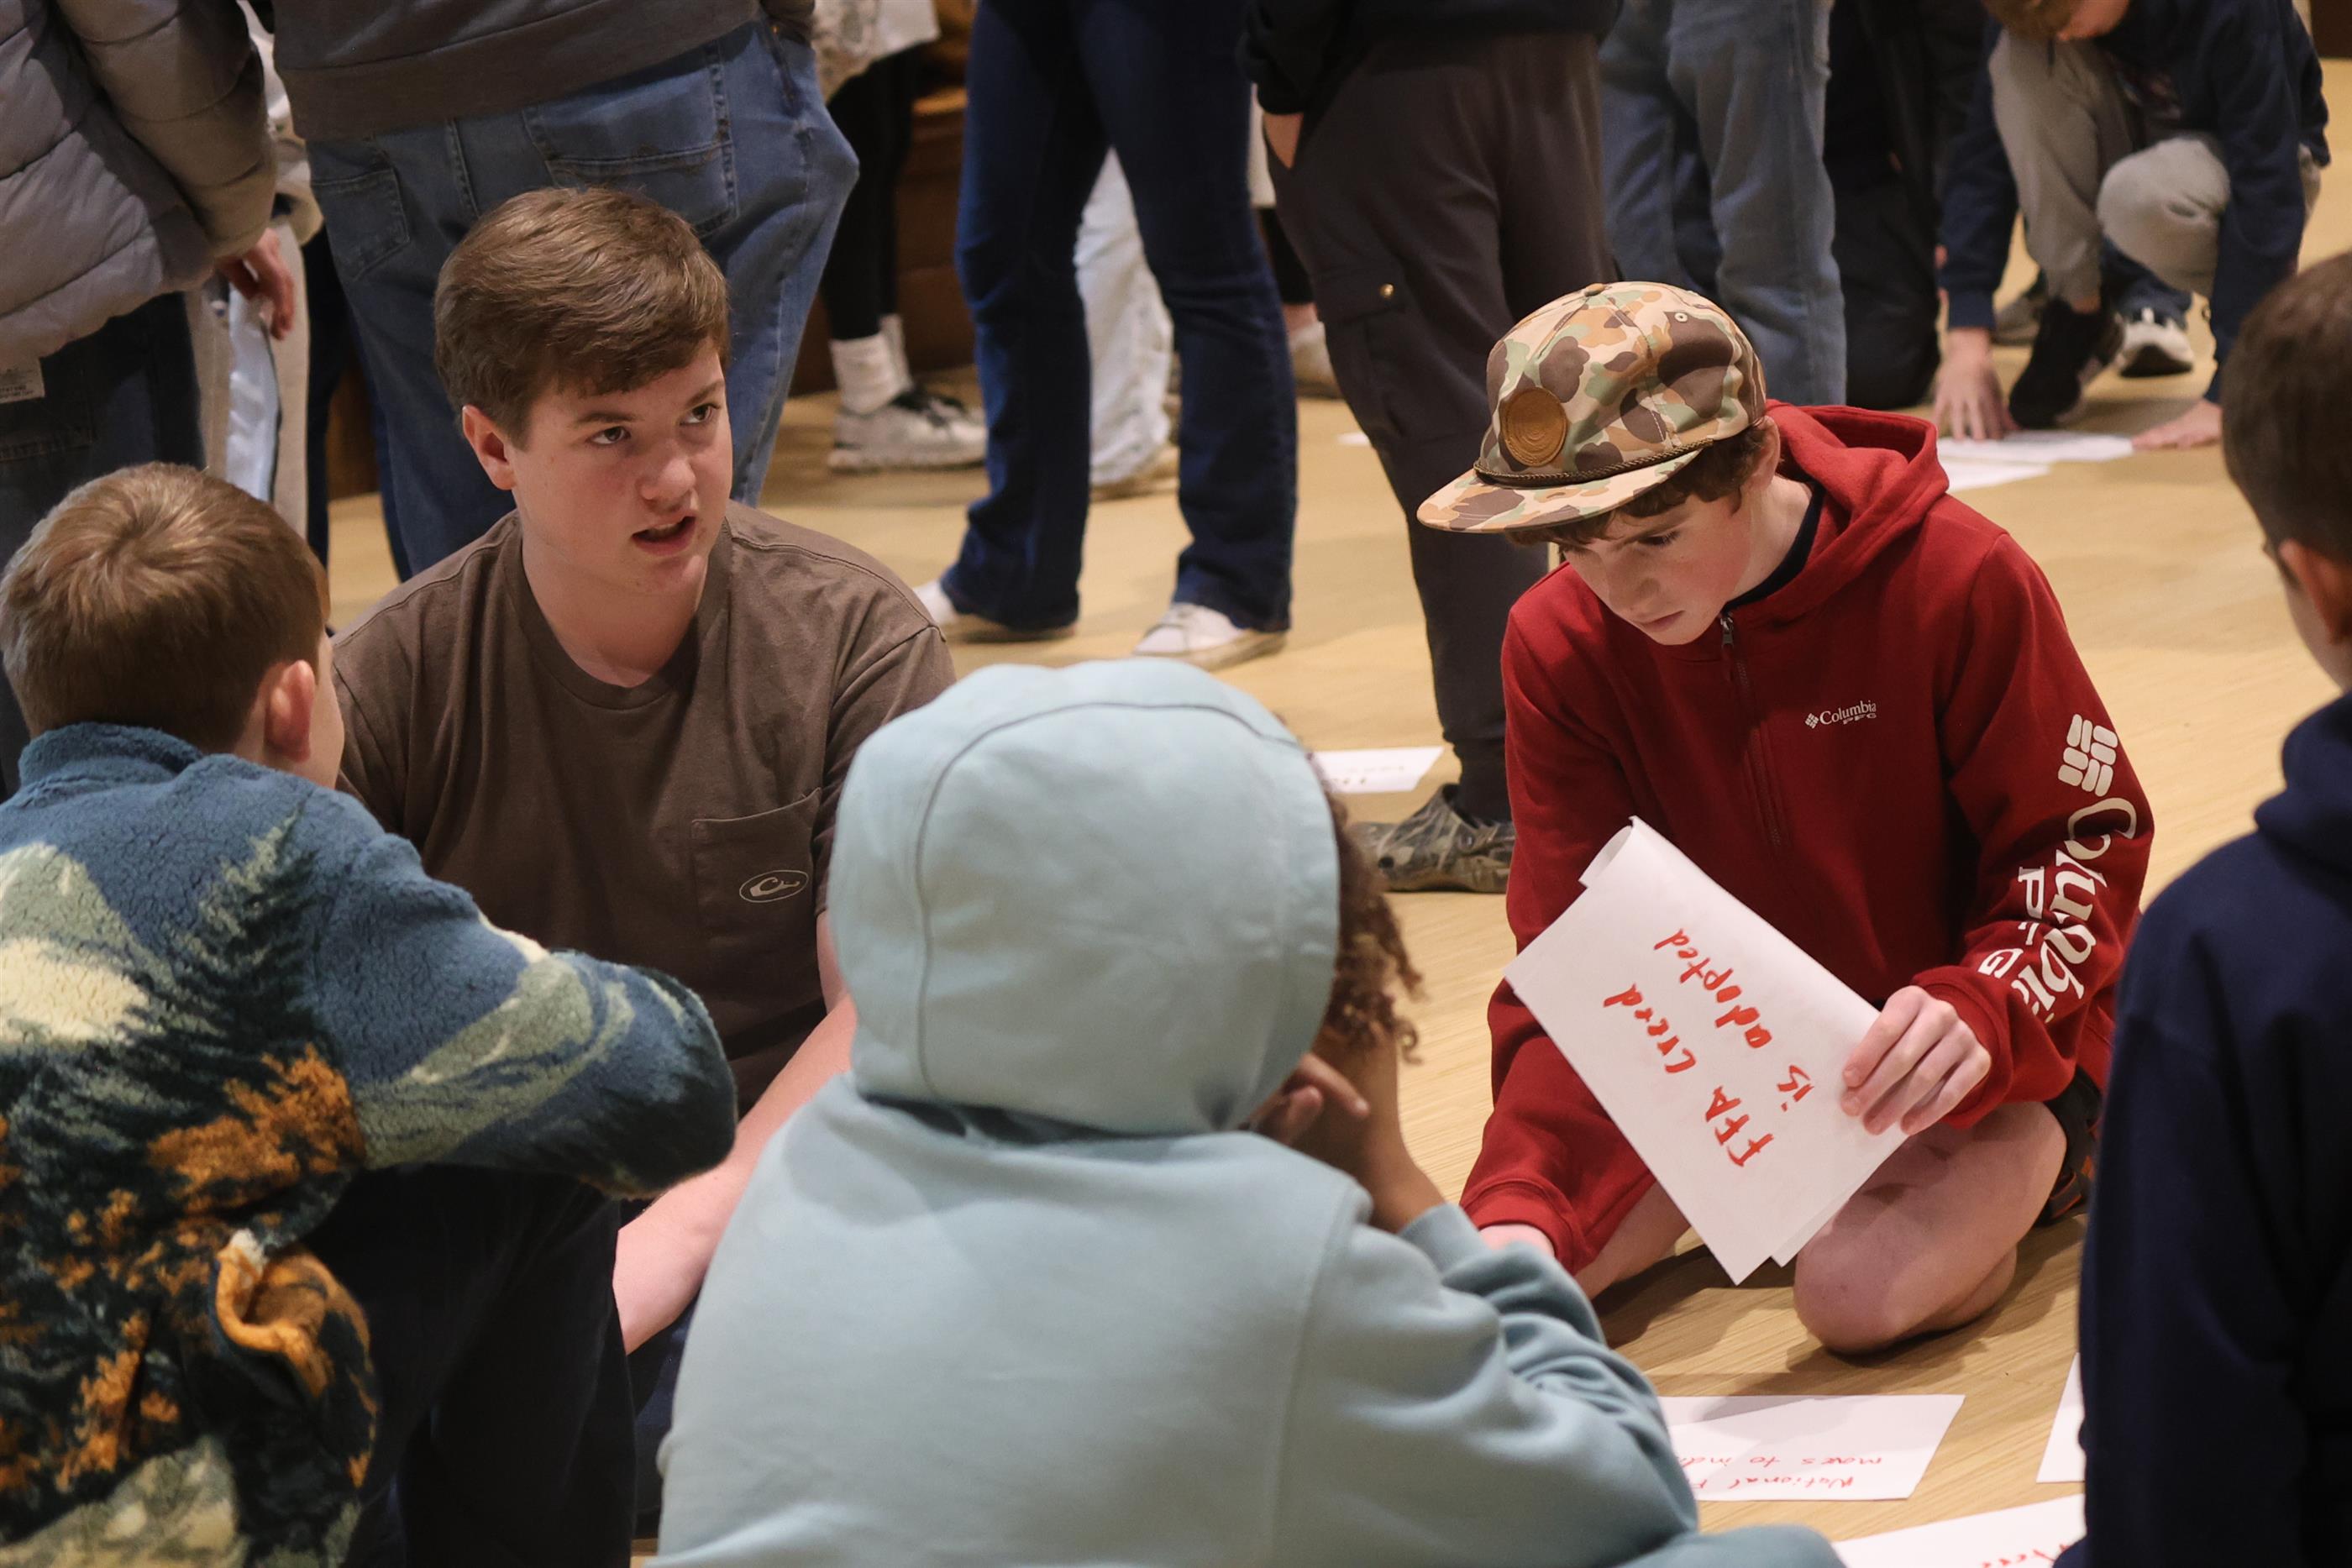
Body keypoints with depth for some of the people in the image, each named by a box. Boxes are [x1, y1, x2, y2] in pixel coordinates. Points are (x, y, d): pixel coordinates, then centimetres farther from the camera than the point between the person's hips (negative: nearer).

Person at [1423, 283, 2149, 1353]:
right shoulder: (1560, 644, -11)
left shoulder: (1961, 583, -20)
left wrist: (1982, 1010, -35)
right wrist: (1518, 1211, -30)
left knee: (1861, 1291, -32)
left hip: (1981, 1058, -4)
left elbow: (2089, 846, -13)